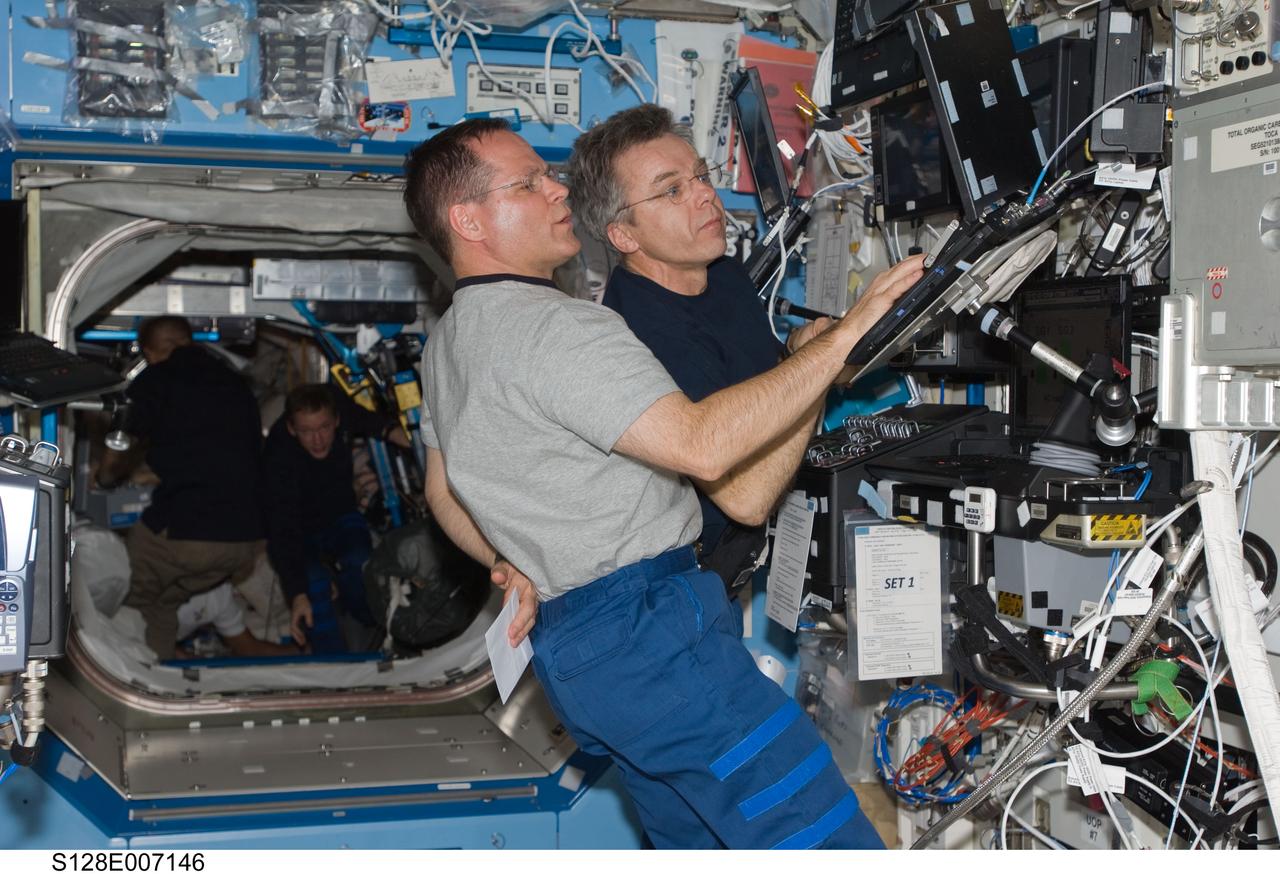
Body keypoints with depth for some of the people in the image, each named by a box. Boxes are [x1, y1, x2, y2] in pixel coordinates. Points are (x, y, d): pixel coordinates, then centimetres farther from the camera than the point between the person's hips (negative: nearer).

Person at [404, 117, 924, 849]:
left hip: (568, 645, 11)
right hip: (651, 629, -10)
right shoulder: (554, 329, -16)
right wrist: (844, 337, -22)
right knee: (828, 842, -12)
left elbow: (443, 493, 28)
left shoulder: (448, 344, 17)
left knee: (699, 845, 17)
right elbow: (702, 445, -25)